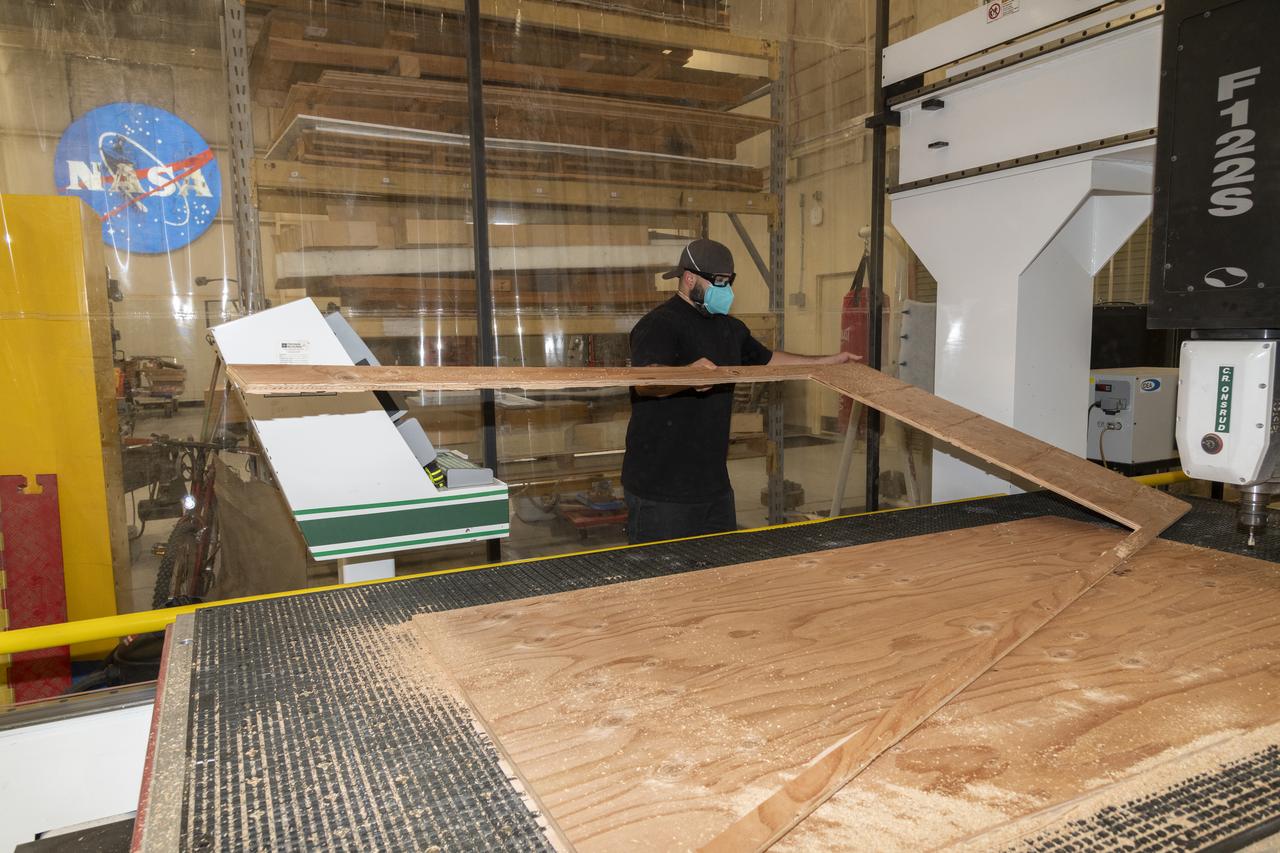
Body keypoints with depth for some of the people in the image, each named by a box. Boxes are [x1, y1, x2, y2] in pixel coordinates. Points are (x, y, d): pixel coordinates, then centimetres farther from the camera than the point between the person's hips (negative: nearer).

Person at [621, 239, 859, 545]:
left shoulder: (729, 327, 15)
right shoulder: (659, 324, -14)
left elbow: (768, 359, 30)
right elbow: (645, 382, -31)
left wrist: (830, 361, 30)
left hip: (714, 483, 8)